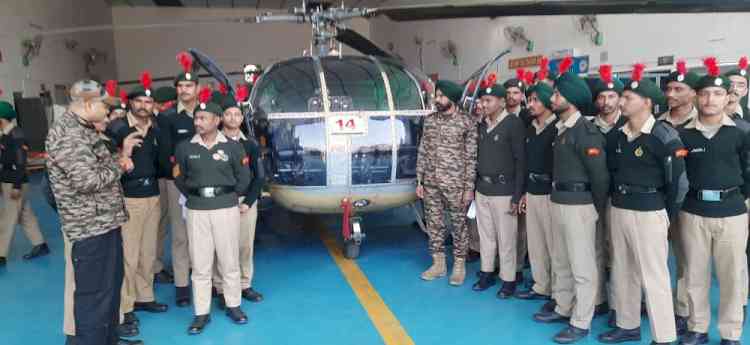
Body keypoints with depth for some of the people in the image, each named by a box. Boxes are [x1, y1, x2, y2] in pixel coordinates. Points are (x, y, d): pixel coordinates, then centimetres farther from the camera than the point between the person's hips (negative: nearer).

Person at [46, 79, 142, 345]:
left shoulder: (84, 129, 14)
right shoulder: (68, 133, -18)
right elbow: (88, 180, -26)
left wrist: (121, 155, 4)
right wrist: (119, 164, -10)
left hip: (105, 221, 11)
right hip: (91, 225, -11)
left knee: (112, 283, 19)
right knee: (94, 291, -3)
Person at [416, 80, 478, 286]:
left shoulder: (467, 122, -6)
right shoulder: (429, 120, 7)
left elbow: (471, 158, -7)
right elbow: (422, 152, 9)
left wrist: (469, 187, -10)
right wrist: (419, 181, 6)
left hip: (455, 185, -4)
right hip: (430, 184, 4)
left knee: (458, 226, 6)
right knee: (434, 225, 11)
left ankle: (459, 266, 20)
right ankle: (438, 264, 24)